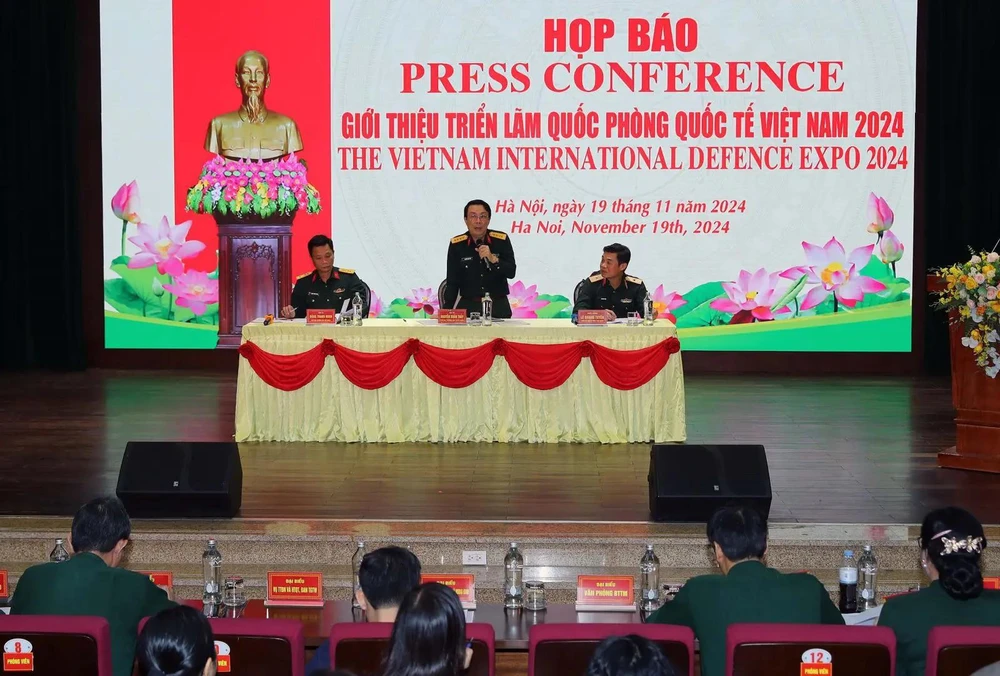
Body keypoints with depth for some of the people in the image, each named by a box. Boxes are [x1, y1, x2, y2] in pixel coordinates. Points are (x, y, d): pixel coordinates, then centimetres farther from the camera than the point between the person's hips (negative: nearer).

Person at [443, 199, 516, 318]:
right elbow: (452, 282, -1)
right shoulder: (456, 245, -3)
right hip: (468, 306, 0)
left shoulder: (501, 240, -3)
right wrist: (445, 312, -8)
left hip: (498, 307, 1)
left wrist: (493, 259, -22)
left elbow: (511, 272, -6)